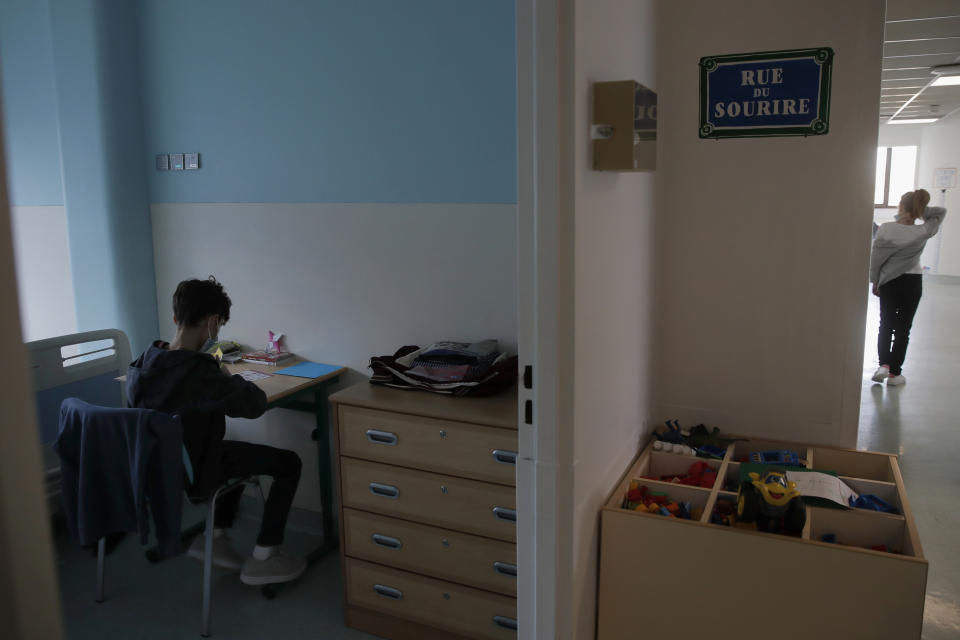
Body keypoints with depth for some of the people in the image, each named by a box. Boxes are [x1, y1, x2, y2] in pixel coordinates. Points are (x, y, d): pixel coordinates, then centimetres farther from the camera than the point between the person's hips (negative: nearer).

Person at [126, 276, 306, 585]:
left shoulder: (143, 362, -8)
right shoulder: (200, 373, -32)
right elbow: (255, 403, -23)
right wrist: (229, 378, -4)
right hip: (191, 475, -8)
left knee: (240, 453, 30)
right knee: (289, 463, 4)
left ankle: (215, 537, 29)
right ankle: (262, 559, 10)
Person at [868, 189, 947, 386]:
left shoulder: (885, 229, -13)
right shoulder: (923, 233, -9)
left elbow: (875, 258, -9)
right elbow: (941, 211, 8)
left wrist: (874, 281, 3)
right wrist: (921, 212, -5)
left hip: (888, 283, 0)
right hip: (912, 283, 0)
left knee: (886, 325, 13)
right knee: (903, 328, 7)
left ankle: (884, 364, -2)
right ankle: (894, 372, 10)